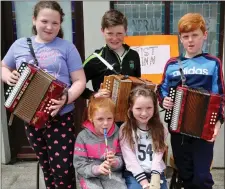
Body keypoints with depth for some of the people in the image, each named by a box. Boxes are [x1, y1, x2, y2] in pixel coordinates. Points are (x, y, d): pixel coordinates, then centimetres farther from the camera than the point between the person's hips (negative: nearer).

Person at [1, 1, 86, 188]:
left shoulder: (67, 47, -3)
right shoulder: (20, 45, 6)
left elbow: (80, 81, -5)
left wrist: (66, 99, -23)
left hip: (61, 117, -3)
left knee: (63, 170, -2)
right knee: (46, 166, 19)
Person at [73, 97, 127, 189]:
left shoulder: (117, 134, -3)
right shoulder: (83, 136, -8)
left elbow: (121, 158, 4)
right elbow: (79, 165, -8)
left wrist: (115, 162, -18)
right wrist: (96, 169, -24)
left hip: (112, 174, 2)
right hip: (90, 176, -1)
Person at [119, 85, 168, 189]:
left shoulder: (159, 129, 3)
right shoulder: (125, 129, -5)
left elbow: (158, 156, -5)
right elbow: (130, 159, -10)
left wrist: (155, 178, -19)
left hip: (156, 173, 2)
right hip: (134, 174, -2)